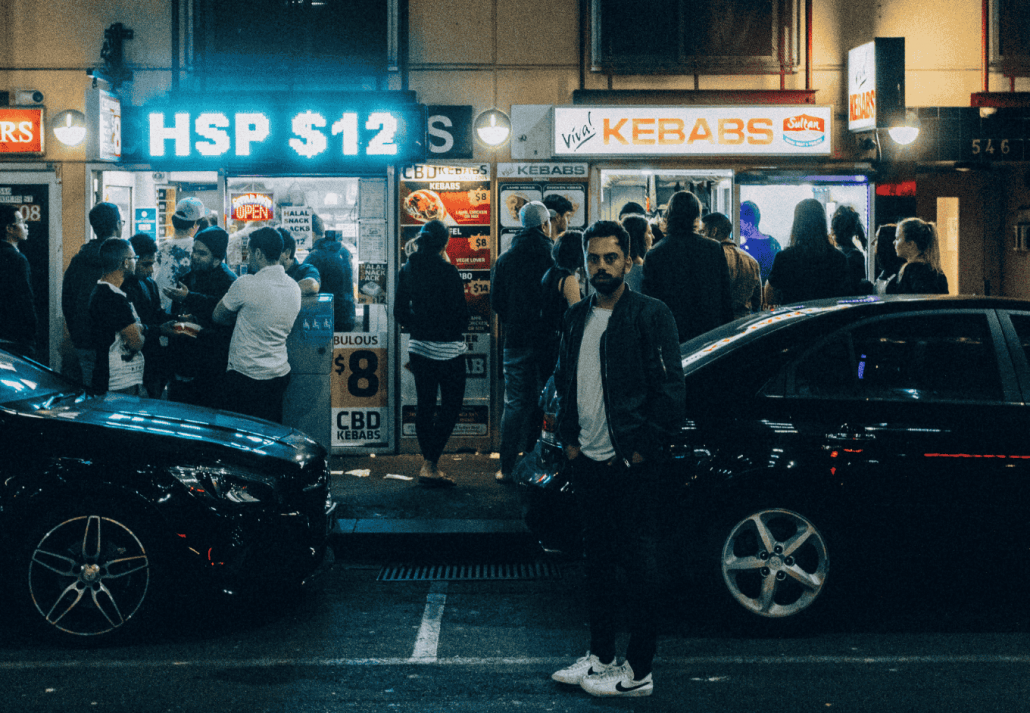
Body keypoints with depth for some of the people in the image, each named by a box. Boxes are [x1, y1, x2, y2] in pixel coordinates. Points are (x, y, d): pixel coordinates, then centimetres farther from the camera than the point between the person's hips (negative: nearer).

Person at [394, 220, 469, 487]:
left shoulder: (407, 270, 1)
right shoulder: (447, 271, -16)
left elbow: (400, 312, 7)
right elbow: (461, 315, -13)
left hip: (419, 346, 6)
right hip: (448, 349, -6)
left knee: (425, 405, 13)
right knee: (451, 406, 3)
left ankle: (428, 463, 16)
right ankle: (431, 464, -4)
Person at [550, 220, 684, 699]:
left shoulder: (650, 315, -8)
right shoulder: (576, 318, 11)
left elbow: (670, 391, -11)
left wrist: (642, 451, -12)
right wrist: (568, 438, 11)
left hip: (631, 465, -7)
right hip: (587, 462, 7)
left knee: (638, 565, 0)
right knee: (597, 560, 14)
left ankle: (638, 671, 6)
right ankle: (600, 657, 24)